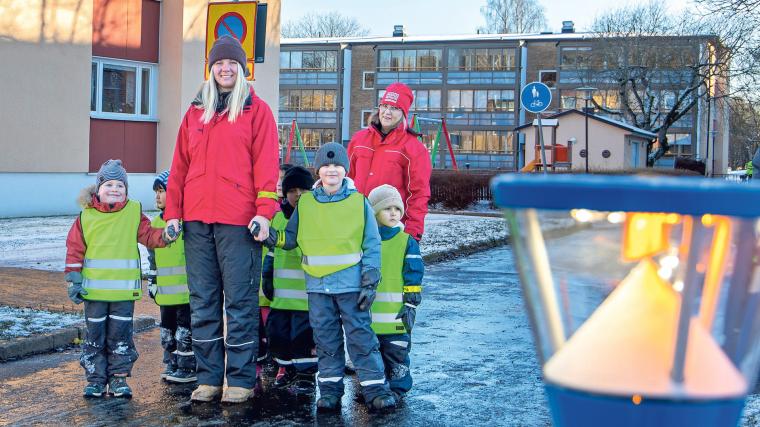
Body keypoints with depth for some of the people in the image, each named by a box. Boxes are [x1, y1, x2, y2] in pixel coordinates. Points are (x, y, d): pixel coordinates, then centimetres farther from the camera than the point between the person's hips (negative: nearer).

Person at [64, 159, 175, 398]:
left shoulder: (134, 212, 2)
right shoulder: (87, 216, 1)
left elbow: (148, 235, 2)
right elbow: (75, 249, 3)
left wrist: (165, 235, -19)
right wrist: (73, 279, 0)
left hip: (124, 290, 0)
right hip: (94, 290, 0)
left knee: (121, 335, 6)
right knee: (95, 334, 7)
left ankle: (119, 377, 15)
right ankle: (96, 378, 16)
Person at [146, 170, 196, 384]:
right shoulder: (155, 222, 12)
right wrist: (152, 281, 17)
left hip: (185, 288, -7)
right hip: (165, 290, 7)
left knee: (185, 327, -2)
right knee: (167, 328, 14)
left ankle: (188, 367, 6)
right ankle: (172, 365, 25)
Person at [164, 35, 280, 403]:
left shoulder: (257, 110, 5)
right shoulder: (195, 112, 18)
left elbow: (266, 164, -3)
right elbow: (180, 166, 15)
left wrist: (264, 210, -13)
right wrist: (173, 212, 8)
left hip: (239, 221, -4)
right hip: (197, 220, 5)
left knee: (240, 301, -2)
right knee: (203, 302, 7)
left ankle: (241, 379, 4)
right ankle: (209, 376, 14)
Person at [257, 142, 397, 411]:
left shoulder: (359, 202, 0)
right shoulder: (305, 203, 6)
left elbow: (371, 245, 0)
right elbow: (290, 237, 10)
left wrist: (370, 281, -5)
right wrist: (272, 238, -12)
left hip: (351, 283, -3)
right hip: (317, 285, 3)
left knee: (361, 335, -1)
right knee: (325, 337, 9)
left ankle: (374, 386, 5)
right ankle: (330, 387, 18)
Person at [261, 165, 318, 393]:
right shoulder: (278, 218, 12)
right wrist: (267, 277, 14)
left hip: (308, 293, -5)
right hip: (282, 293, 5)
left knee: (304, 334, -4)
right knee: (278, 332, 9)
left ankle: (306, 373, 10)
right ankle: (288, 369, 28)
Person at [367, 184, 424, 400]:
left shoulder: (407, 242, -1)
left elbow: (414, 277, -1)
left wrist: (411, 305, -6)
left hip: (395, 315, -3)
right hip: (368, 313, 3)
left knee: (396, 351, 2)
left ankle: (398, 388, 15)